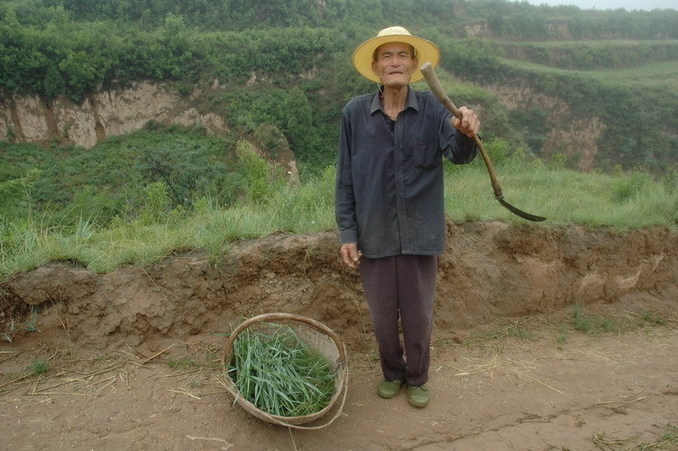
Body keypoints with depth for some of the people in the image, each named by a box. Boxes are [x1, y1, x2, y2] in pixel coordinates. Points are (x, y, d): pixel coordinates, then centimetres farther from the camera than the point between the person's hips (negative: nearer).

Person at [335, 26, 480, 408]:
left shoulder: (432, 109, -6)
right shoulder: (355, 113, -5)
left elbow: (457, 154, -22)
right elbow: (345, 179, -1)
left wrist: (466, 134, -45)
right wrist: (348, 234, -4)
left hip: (421, 233, 0)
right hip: (374, 235, 1)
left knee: (419, 315, 13)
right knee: (383, 316, 15)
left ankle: (417, 378, 38)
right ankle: (392, 372, 42)